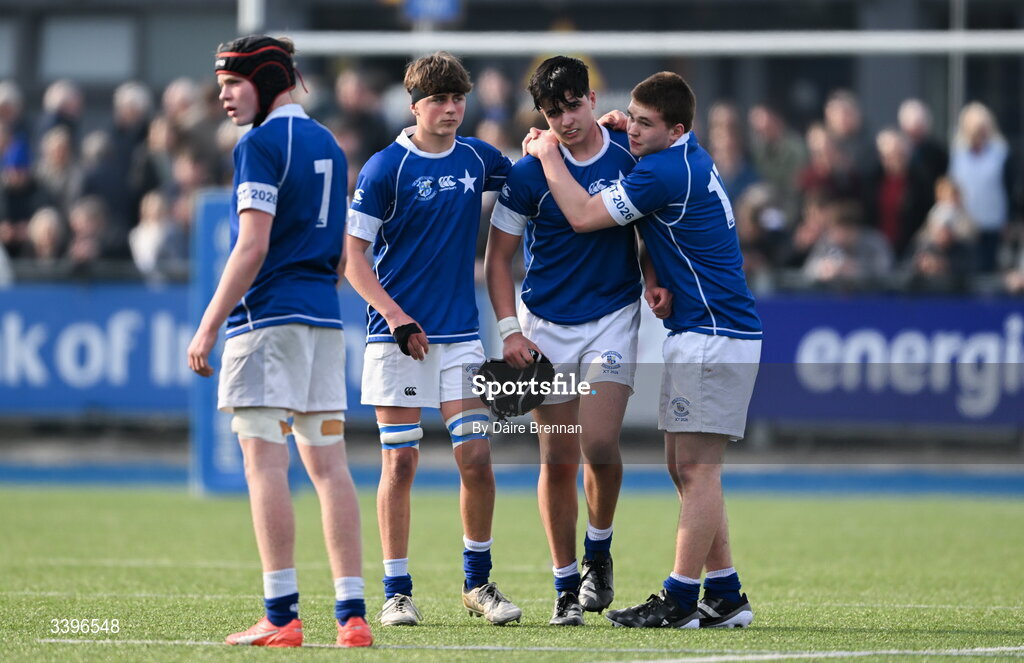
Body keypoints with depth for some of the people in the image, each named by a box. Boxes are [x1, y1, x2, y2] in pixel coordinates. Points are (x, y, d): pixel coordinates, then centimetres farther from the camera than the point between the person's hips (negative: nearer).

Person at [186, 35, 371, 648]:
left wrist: (210, 326, -14)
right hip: (326, 320, 8)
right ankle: (352, 615, 1)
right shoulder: (329, 145, 17)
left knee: (266, 461, -7)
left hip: (269, 316, -8)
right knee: (329, 464, 6)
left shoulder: (262, 143, -9)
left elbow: (253, 246, -16)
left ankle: (282, 615, -12)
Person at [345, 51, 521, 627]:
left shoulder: (478, 158, 6)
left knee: (477, 459, -2)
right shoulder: (385, 168, -6)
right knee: (400, 464, -2)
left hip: (461, 335, 4)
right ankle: (398, 592, 7)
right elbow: (353, 255, -5)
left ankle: (479, 583, 14)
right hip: (398, 336, -4)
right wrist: (394, 316, -16)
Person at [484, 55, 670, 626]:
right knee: (558, 460, 1)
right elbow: (499, 257, 0)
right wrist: (510, 330, -9)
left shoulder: (629, 152, -2)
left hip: (614, 316, 0)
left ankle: (599, 553, 9)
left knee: (600, 444, -17)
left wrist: (655, 278, -5)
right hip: (545, 323, 0)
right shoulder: (528, 173, -7)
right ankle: (567, 587, 12)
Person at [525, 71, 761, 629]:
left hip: (714, 333, -10)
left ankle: (679, 599, -9)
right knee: (684, 467, 10)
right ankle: (724, 595, 11)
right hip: (696, 334, 10)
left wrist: (549, 154, -1)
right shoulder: (686, 151, 12)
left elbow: (584, 215, -13)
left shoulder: (666, 172, -18)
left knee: (696, 467, -9)